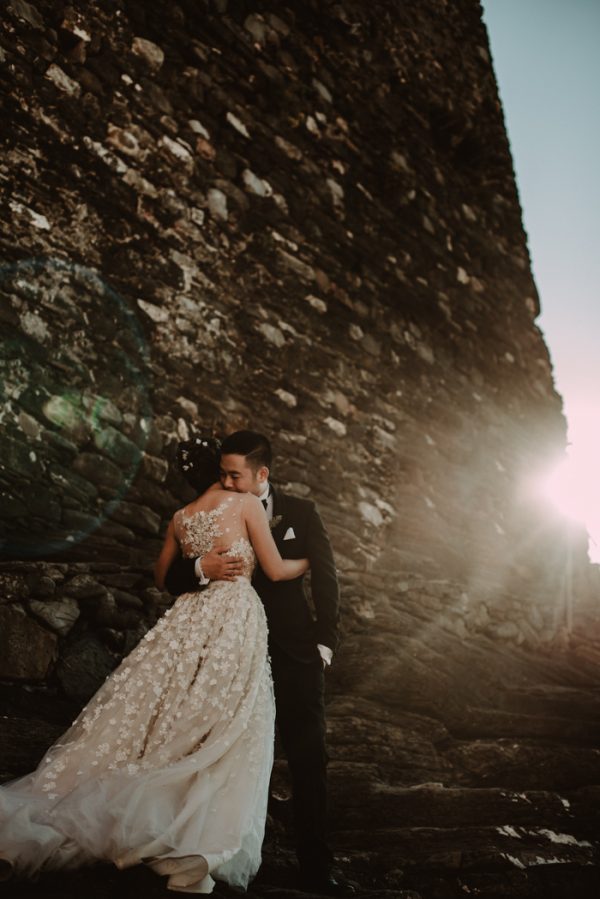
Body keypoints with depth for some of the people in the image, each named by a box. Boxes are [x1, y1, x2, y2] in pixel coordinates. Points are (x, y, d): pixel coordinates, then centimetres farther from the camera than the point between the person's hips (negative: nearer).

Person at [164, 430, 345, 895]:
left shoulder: (300, 513, 0)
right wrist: (201, 567, -24)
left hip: (294, 651, 0)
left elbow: (325, 578, 2)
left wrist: (325, 642, -4)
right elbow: (173, 580, -2)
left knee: (309, 759, 4)